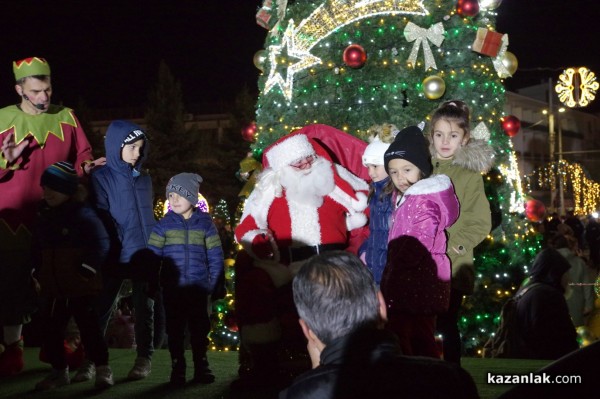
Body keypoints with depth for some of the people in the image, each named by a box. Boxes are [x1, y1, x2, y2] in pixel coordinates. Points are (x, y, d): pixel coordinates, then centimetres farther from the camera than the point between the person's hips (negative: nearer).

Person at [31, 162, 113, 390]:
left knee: (89, 328, -2)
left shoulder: (83, 214, -11)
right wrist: (37, 274, 11)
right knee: (51, 330, 9)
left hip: (81, 287, -7)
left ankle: (103, 369, 8)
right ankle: (59, 372, 22)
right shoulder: (44, 217, 12)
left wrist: (87, 270, -17)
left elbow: (101, 244, -14)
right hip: (54, 288, 7)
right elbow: (37, 249, 21)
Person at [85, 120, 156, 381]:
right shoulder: (101, 178, -4)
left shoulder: (144, 179, 12)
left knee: (144, 308, 9)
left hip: (144, 255, 4)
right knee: (102, 307, -1)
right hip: (115, 257, -4)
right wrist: (109, 250, -13)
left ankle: (144, 357, 17)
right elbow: (101, 219, -7)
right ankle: (91, 359, 5)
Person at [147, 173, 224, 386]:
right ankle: (177, 369, 16)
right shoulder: (164, 224, 0)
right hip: (172, 288, 0)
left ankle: (201, 368, 19)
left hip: (199, 288, 0)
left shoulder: (205, 223, 1)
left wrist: (216, 283, 0)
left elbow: (215, 256, 4)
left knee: (200, 330, 8)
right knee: (175, 330, 7)